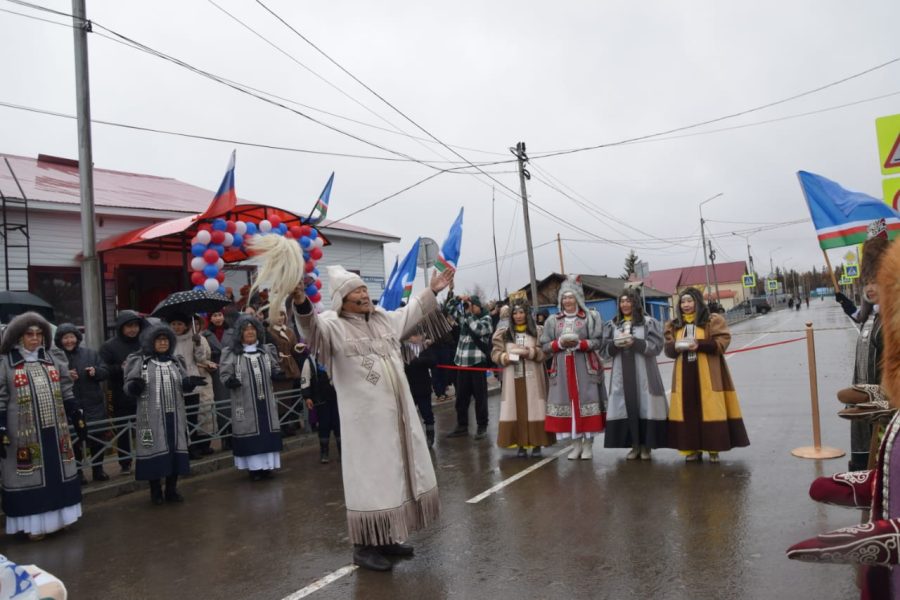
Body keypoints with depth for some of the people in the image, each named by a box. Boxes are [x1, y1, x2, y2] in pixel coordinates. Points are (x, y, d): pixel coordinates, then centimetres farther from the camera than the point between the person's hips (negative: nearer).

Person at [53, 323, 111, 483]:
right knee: (75, 440, 5)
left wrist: (96, 371, -12)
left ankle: (98, 470, 24)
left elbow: (106, 372, 7)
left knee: (97, 438, 10)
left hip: (94, 404, 3)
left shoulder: (90, 353, 6)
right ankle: (77, 473, 19)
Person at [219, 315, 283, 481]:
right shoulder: (231, 353, -1)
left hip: (266, 400, 3)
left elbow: (275, 370, 17)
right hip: (245, 403, -3)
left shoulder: (267, 350, 11)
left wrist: (280, 373, -5)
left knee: (268, 431, 5)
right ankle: (254, 467, 9)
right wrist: (230, 381, -24)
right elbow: (224, 374, -3)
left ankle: (267, 466, 17)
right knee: (250, 431, -1)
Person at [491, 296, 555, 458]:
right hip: (512, 378, 1)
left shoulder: (537, 331, 4)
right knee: (516, 410, 0)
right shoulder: (504, 333, 8)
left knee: (534, 409, -1)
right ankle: (521, 445, 7)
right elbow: (495, 353, 6)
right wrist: (505, 357, -13)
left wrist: (530, 352, -18)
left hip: (532, 378, -1)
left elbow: (545, 352, -3)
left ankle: (536, 444, 7)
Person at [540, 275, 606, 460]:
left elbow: (598, 341, -4)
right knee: (569, 403, 3)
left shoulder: (591, 317, 2)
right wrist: (560, 343, -12)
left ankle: (588, 445, 7)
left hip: (585, 368, -2)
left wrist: (579, 343, -18)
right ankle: (576, 444, 13)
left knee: (586, 403, -3)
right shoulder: (553, 320, 9)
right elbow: (544, 346, 6)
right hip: (562, 369, 2)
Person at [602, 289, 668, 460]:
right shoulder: (612, 325, 11)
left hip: (643, 374, -2)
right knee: (627, 408, 0)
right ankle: (634, 445, 10)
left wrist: (635, 342, -18)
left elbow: (656, 346, -6)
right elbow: (605, 351, 8)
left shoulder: (649, 322, 2)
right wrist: (615, 345, -13)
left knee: (645, 406, -3)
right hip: (621, 375, 3)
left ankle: (646, 446, 8)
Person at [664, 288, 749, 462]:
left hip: (708, 373, -3)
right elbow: (668, 349, 12)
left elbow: (722, 342, -7)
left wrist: (700, 345, -20)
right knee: (688, 410, 3)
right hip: (684, 373, 3)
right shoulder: (674, 325, 12)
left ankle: (714, 448, 7)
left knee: (710, 409, -2)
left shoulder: (713, 321, 0)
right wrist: (676, 347, -12)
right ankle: (692, 449, 10)